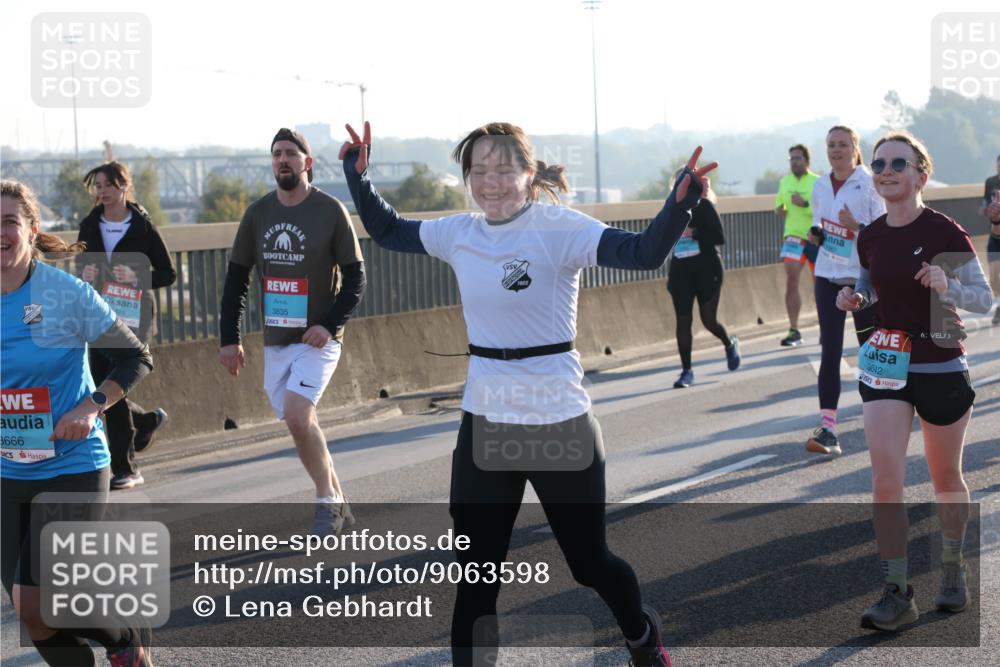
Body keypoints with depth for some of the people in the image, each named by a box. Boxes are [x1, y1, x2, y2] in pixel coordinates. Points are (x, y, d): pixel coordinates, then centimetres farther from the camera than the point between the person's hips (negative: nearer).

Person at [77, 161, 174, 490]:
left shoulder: (143, 228, -4)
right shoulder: (90, 226, 8)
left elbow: (168, 273, -1)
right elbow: (82, 264, 20)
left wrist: (138, 278, -19)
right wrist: (84, 273, -3)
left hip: (133, 318, -5)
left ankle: (125, 467, 1)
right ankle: (148, 419, 35)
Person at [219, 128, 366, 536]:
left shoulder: (330, 211, -6)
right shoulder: (258, 213, 6)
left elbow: (355, 277, -4)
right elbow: (236, 278, 10)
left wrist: (330, 324, -16)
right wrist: (229, 338, 5)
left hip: (317, 339, -5)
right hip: (275, 341, 5)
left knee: (298, 417, -21)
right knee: (301, 425, 9)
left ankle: (327, 502, -4)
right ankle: (337, 503, 23)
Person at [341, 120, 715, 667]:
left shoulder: (560, 229, -14)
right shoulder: (459, 233, 3)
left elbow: (643, 253, -26)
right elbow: (387, 231, 19)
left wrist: (680, 203, -42)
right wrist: (358, 174, 8)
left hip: (559, 426, -4)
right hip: (483, 427, 4)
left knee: (589, 562, 13)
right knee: (475, 578, 6)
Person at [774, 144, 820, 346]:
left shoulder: (818, 182, -8)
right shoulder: (784, 181, 8)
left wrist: (805, 204, -25)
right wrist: (780, 210, 3)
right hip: (793, 237, 3)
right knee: (791, 282, -11)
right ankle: (793, 331, -10)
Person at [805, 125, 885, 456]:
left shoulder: (870, 184, -8)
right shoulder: (820, 186, 8)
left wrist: (857, 227, -27)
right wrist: (816, 233, -1)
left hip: (865, 277, -3)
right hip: (828, 276, 4)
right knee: (830, 349, -6)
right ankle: (828, 428, -11)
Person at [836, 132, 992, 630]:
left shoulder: (944, 232, -13)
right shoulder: (870, 238, 1)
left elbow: (984, 298, -10)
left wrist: (947, 286, -29)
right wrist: (855, 299, -4)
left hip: (942, 369, -3)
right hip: (885, 366, 3)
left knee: (945, 476, 14)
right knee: (885, 477, -10)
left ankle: (953, 568, 38)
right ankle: (897, 594, -4)